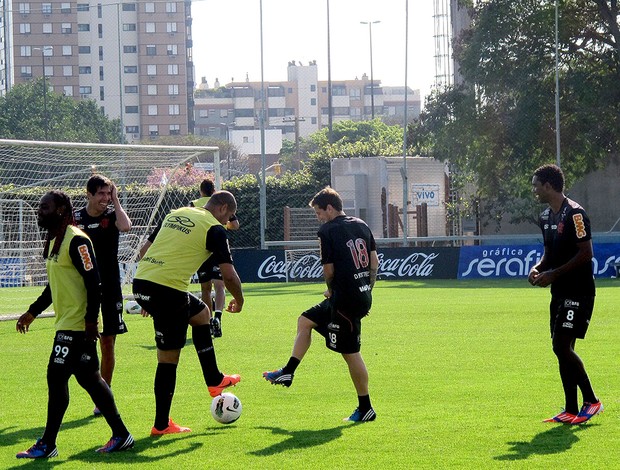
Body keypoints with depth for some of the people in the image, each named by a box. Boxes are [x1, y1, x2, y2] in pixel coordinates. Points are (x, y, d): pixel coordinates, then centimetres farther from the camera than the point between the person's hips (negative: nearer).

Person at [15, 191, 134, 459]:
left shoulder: (75, 240, -15)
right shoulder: (54, 241, 16)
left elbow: (93, 281, -20)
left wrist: (91, 320, -22)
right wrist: (32, 312, 25)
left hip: (76, 324, -10)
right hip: (67, 324, 10)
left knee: (56, 378, -7)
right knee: (89, 379, 11)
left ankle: (47, 445, -2)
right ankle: (120, 436, 15)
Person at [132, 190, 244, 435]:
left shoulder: (176, 214, 20)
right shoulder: (214, 229, -2)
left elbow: (145, 250, 25)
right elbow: (228, 275, -7)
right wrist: (238, 300, 13)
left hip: (141, 280, 8)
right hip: (168, 290, -8)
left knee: (201, 313, 30)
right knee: (169, 357, 1)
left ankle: (214, 380, 36)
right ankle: (161, 425, 6)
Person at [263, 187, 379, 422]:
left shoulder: (327, 231, -12)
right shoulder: (361, 226, 10)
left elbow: (329, 269, -12)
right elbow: (374, 260, 11)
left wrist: (331, 289, 8)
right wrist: (368, 288, 17)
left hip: (346, 300, -9)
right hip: (363, 295, 9)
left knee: (351, 352, 0)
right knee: (305, 321, 21)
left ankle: (365, 409, 4)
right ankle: (287, 373, 24)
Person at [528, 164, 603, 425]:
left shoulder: (574, 213, -15)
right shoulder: (546, 217, 13)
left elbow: (586, 253, -18)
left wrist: (554, 274, -18)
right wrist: (538, 268, 3)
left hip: (578, 292, -9)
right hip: (560, 293, 9)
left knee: (562, 346, -14)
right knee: (563, 349, 7)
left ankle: (591, 401, -4)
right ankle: (571, 410, 11)